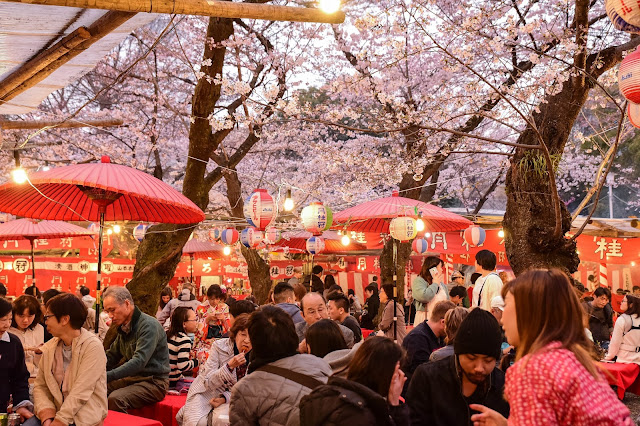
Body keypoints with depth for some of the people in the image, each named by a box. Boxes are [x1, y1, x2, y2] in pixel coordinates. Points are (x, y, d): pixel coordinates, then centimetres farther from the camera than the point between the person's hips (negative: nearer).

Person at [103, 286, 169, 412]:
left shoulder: (149, 325, -18)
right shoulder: (124, 327, 11)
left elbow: (139, 361, -29)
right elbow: (112, 356, 18)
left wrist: (107, 376, -35)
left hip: (154, 381, -9)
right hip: (132, 378, 9)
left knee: (115, 399, -30)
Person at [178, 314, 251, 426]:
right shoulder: (219, 346, -15)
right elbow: (208, 382, -19)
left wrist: (224, 398, -18)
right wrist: (229, 366, -33)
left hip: (229, 396, 1)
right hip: (206, 392, -1)